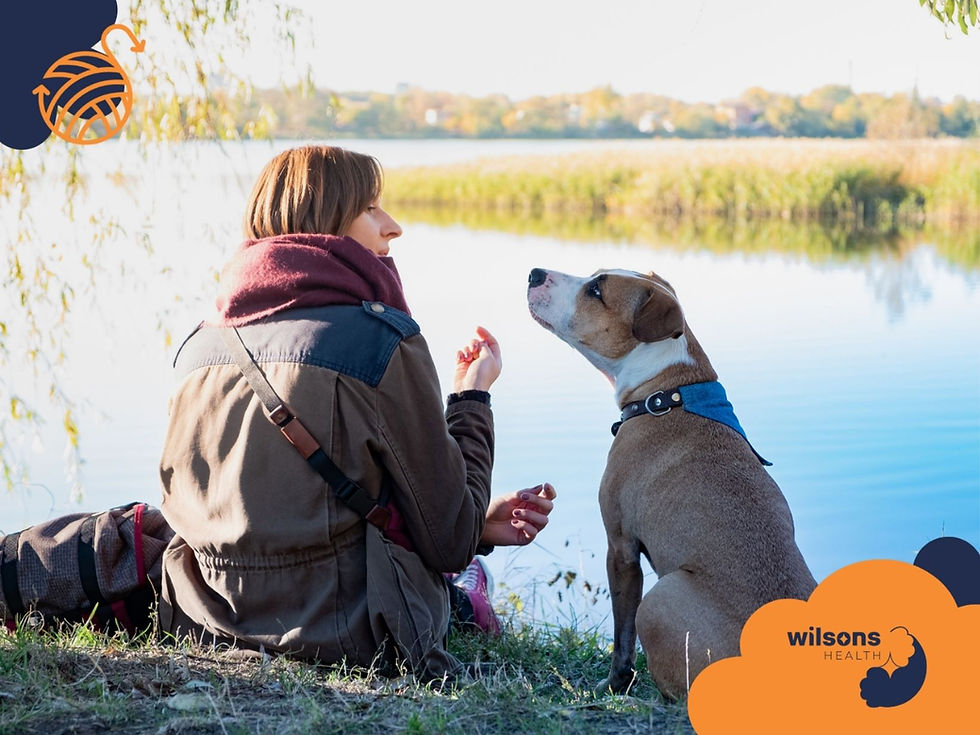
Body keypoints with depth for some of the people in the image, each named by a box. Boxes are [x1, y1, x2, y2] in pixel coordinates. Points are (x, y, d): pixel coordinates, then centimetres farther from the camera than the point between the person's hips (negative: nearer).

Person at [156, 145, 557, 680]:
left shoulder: (201, 343, 6)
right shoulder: (382, 340, -13)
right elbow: (449, 542, -9)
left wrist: (476, 525, 18)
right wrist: (472, 398, 6)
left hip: (206, 623, 6)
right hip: (335, 632, -6)